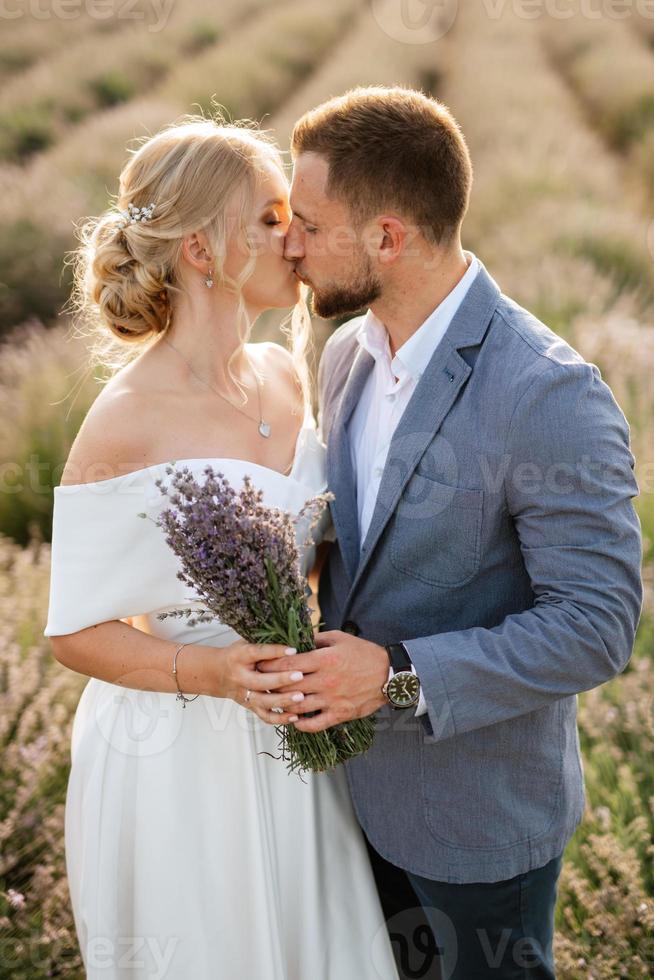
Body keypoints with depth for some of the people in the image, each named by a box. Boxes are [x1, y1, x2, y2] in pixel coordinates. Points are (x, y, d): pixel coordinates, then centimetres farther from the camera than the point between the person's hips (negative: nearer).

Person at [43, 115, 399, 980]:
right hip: (181, 763, -6)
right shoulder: (124, 430, -23)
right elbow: (74, 632, -15)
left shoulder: (286, 375, -2)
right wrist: (208, 671, -30)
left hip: (290, 740, 6)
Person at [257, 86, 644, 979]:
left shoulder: (552, 397, -28)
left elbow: (596, 624, -26)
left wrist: (399, 675, -29)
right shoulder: (348, 351, -2)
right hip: (362, 779, 7)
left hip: (479, 810, -7)